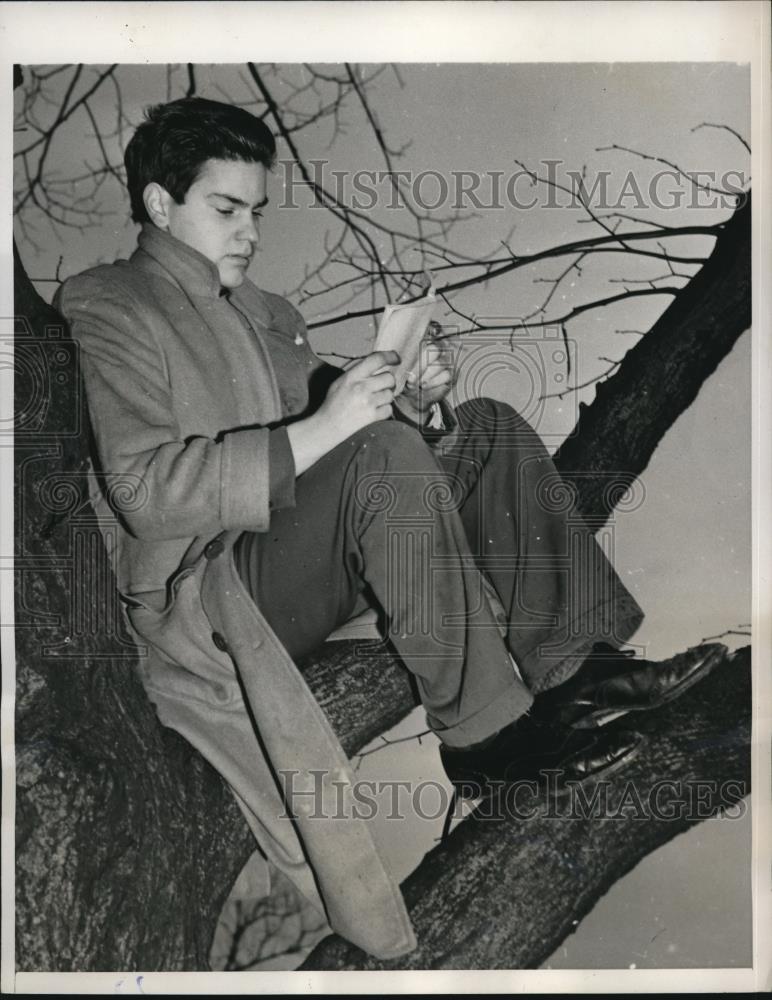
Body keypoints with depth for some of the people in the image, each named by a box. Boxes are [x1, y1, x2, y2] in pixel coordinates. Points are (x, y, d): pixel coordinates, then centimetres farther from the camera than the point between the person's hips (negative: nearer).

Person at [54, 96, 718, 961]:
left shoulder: (264, 314, 22)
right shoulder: (107, 310, -2)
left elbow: (351, 430, 17)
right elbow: (144, 489, -17)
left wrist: (411, 399, -6)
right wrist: (316, 432, -26)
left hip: (311, 557, 8)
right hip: (203, 591, -8)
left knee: (489, 429, -3)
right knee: (385, 452, -31)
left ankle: (568, 663, -14)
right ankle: (485, 732, -26)